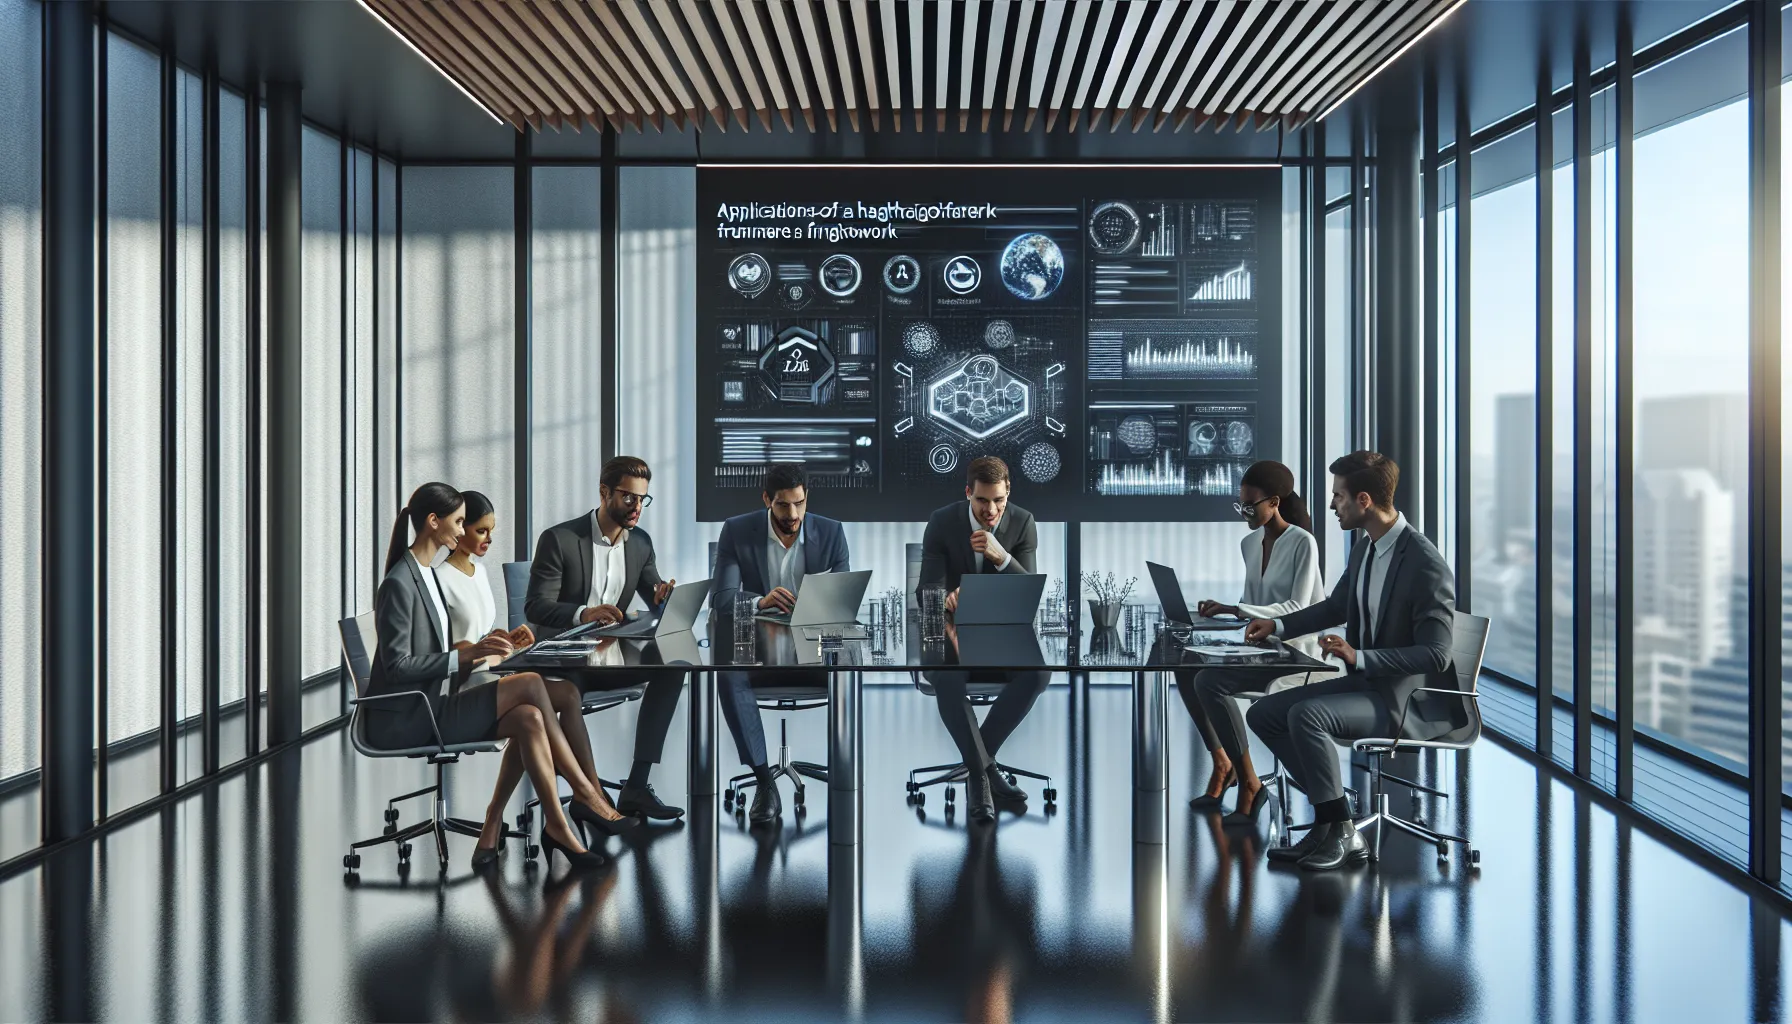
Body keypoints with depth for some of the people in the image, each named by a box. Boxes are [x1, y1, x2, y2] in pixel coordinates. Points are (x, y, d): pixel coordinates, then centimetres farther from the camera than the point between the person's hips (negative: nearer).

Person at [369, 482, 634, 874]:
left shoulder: (426, 574, 14)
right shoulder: (399, 584, -15)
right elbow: (397, 665, -20)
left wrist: (476, 651, 4)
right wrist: (464, 655, -23)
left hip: (429, 705, 9)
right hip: (404, 720, -9)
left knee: (529, 718, -15)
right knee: (530, 684, -19)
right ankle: (583, 792, -10)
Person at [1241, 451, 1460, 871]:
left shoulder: (1427, 565, -22)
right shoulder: (1363, 550, 5)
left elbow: (1435, 656, -24)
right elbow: (1336, 606, 25)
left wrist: (1359, 658, -31)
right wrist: (1279, 625, 18)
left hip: (1413, 700, -9)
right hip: (1366, 682, 9)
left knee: (1306, 715, -30)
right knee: (1264, 714, 0)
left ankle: (1342, 833, -13)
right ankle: (1331, 816, 2)